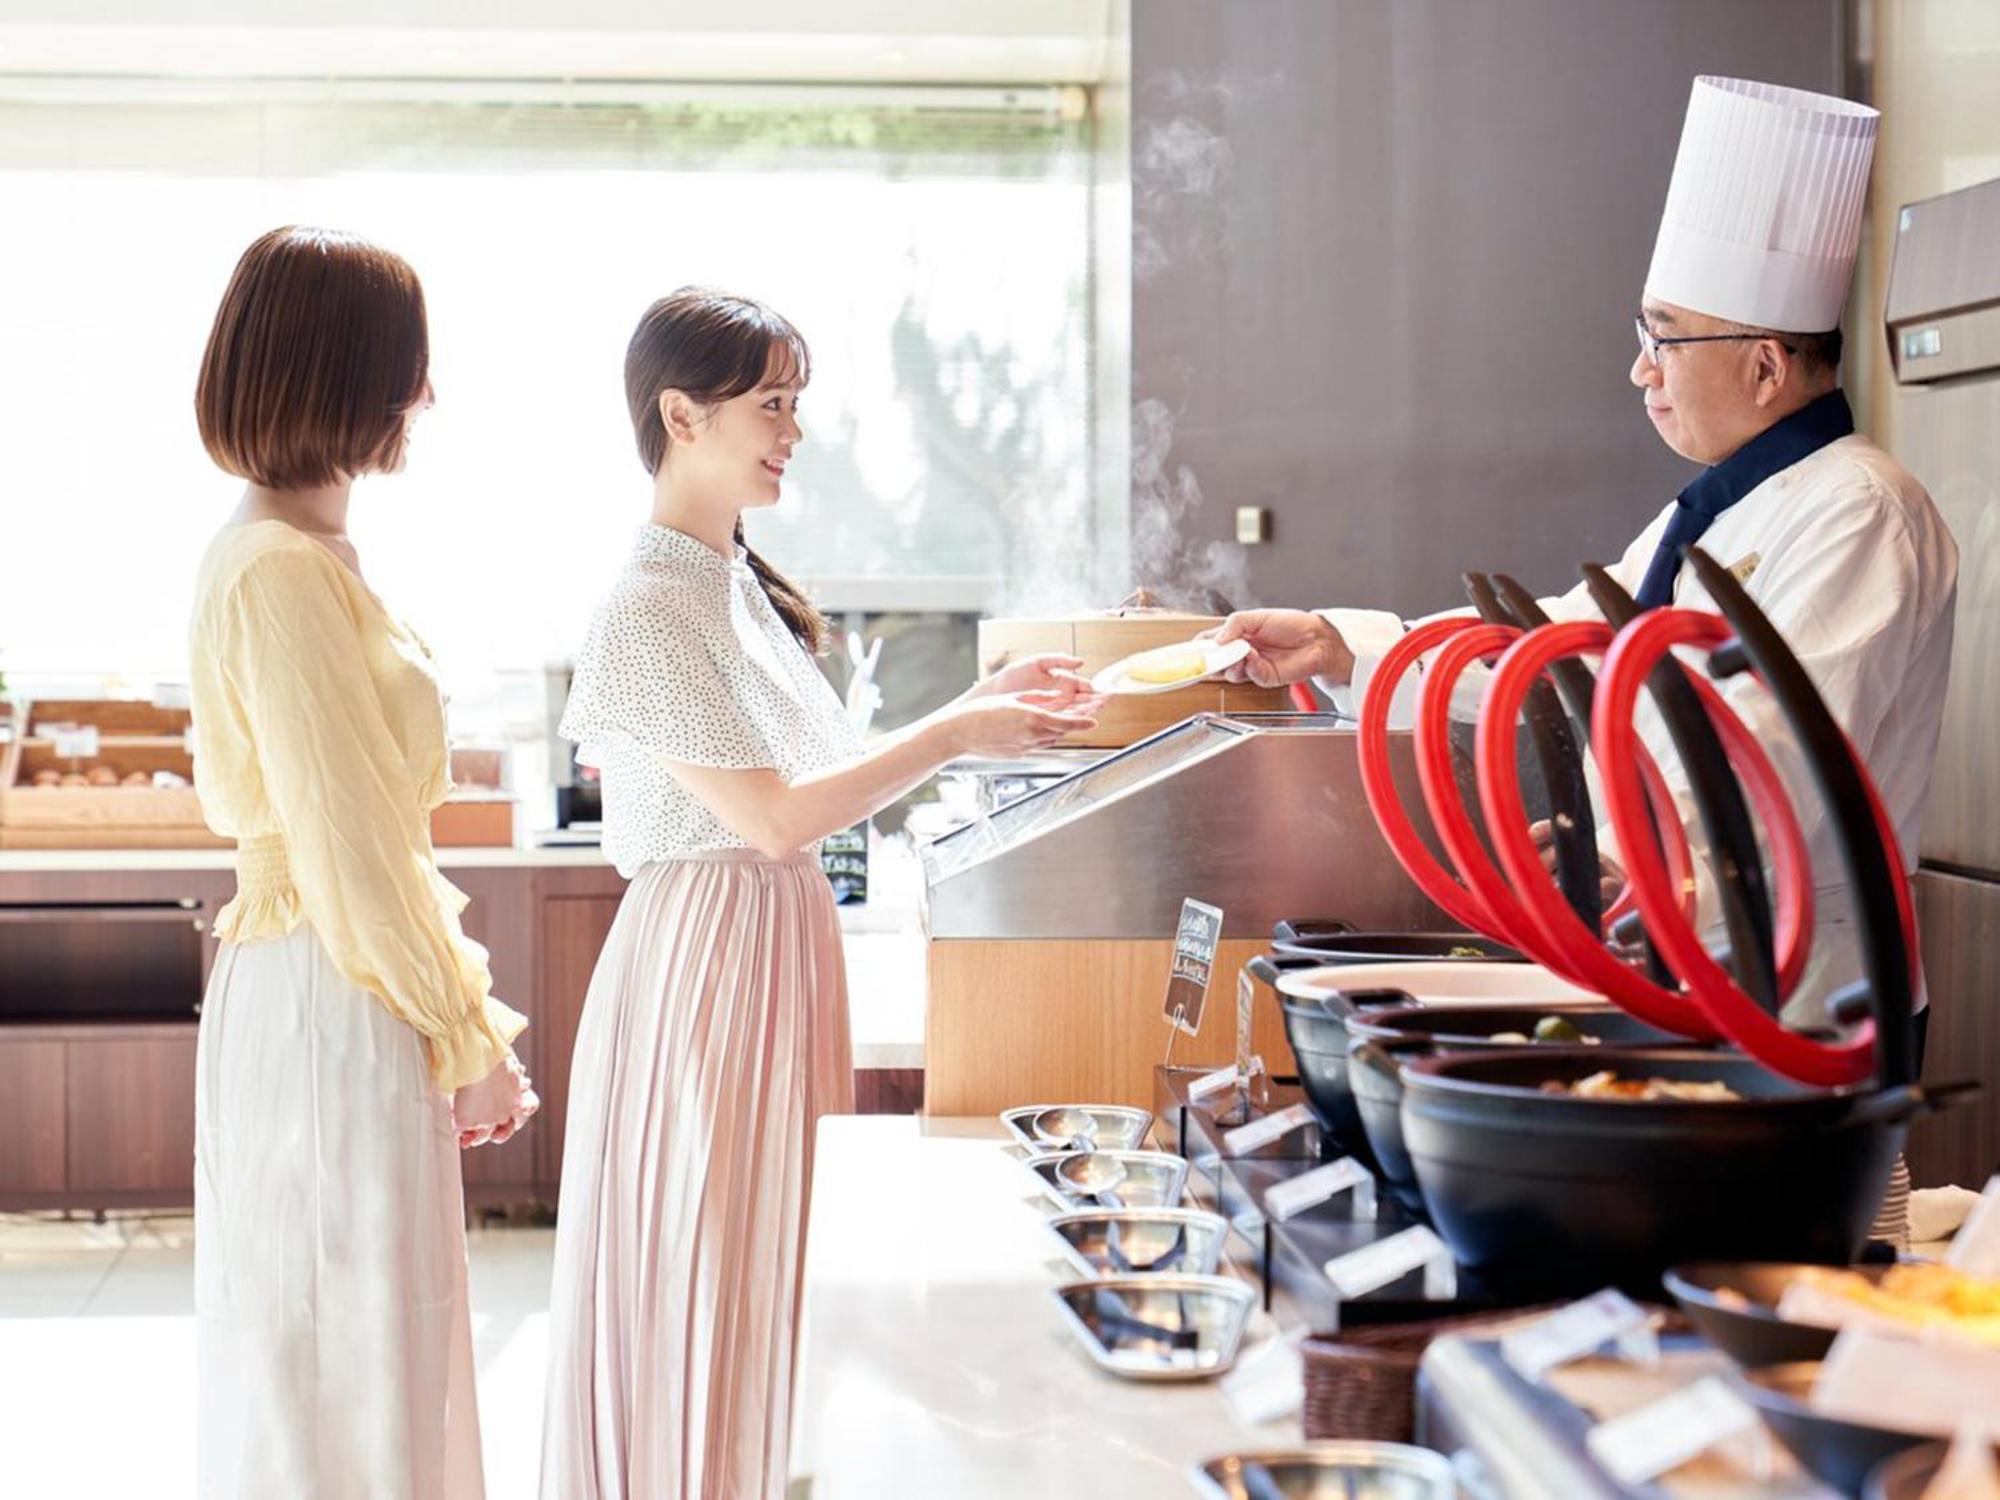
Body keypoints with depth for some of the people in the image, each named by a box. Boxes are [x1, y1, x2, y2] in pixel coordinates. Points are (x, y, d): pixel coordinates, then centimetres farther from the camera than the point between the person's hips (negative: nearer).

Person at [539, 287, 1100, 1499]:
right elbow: (772, 816, -20)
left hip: (787, 944, 9)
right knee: (707, 1274, 1)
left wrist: (985, 704, 5)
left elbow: (825, 768, 12)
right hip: (709, 954, -9)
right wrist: (954, 736, -15)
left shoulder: (740, 583, 11)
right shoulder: (650, 608, -17)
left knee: (773, 1258, 15)